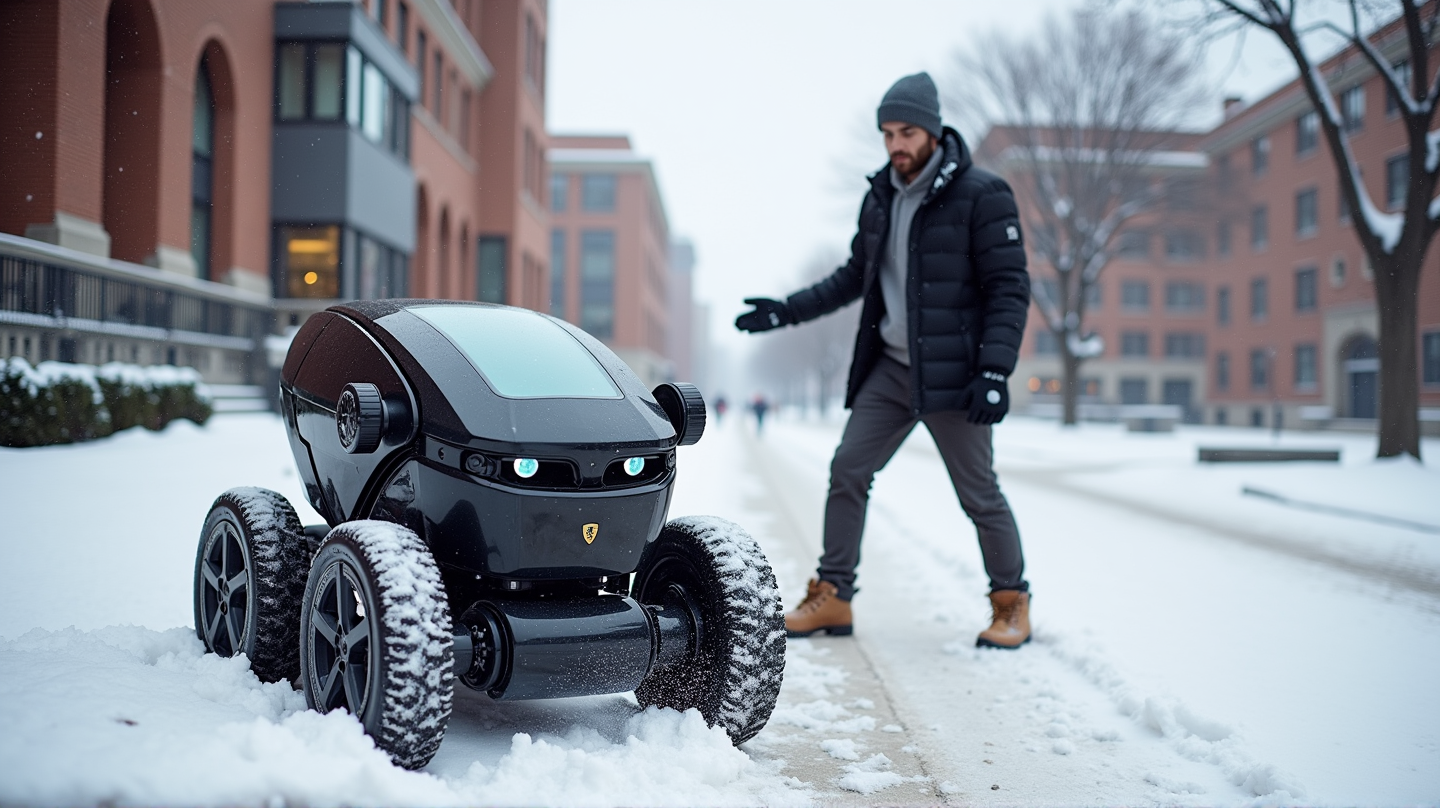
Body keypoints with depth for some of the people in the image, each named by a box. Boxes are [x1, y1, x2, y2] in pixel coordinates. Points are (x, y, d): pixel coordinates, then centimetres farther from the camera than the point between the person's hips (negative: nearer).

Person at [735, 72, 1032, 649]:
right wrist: (787, 311, 14)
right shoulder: (880, 198, 10)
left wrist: (994, 371, -21)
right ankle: (831, 596, 12)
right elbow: (855, 276, 21)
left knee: (977, 491, 2)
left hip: (951, 371, -6)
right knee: (847, 471, 2)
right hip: (890, 367, 6)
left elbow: (1009, 289, -12)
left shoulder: (982, 196, -10)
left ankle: (1012, 602, 21)